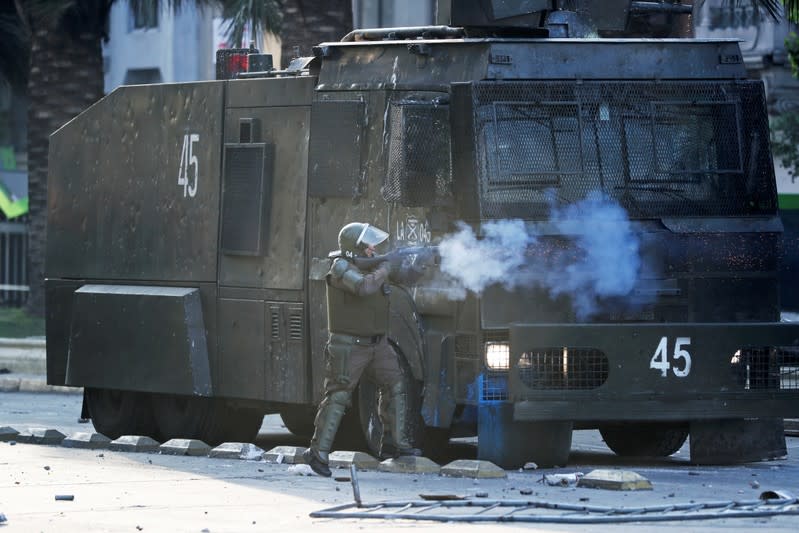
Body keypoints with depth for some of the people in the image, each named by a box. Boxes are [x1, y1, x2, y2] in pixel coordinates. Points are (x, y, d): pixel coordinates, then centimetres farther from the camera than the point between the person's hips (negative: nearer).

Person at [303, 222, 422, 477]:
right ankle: (317, 453, -4)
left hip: (377, 343, 8)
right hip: (349, 346, -8)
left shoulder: (370, 264, 10)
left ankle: (394, 443, 14)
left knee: (395, 386, 6)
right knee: (337, 397, -8)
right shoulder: (341, 268, -15)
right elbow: (364, 286, -31)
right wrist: (383, 270, -16)